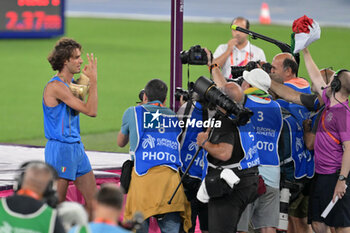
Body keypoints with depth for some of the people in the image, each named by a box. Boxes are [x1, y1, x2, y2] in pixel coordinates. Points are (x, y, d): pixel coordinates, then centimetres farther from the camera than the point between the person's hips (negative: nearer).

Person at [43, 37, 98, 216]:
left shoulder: (70, 84, 13)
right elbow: (90, 111, -21)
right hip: (60, 148, -9)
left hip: (76, 147, 9)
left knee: (93, 200, 10)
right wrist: (93, 80, -16)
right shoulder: (56, 86, -18)